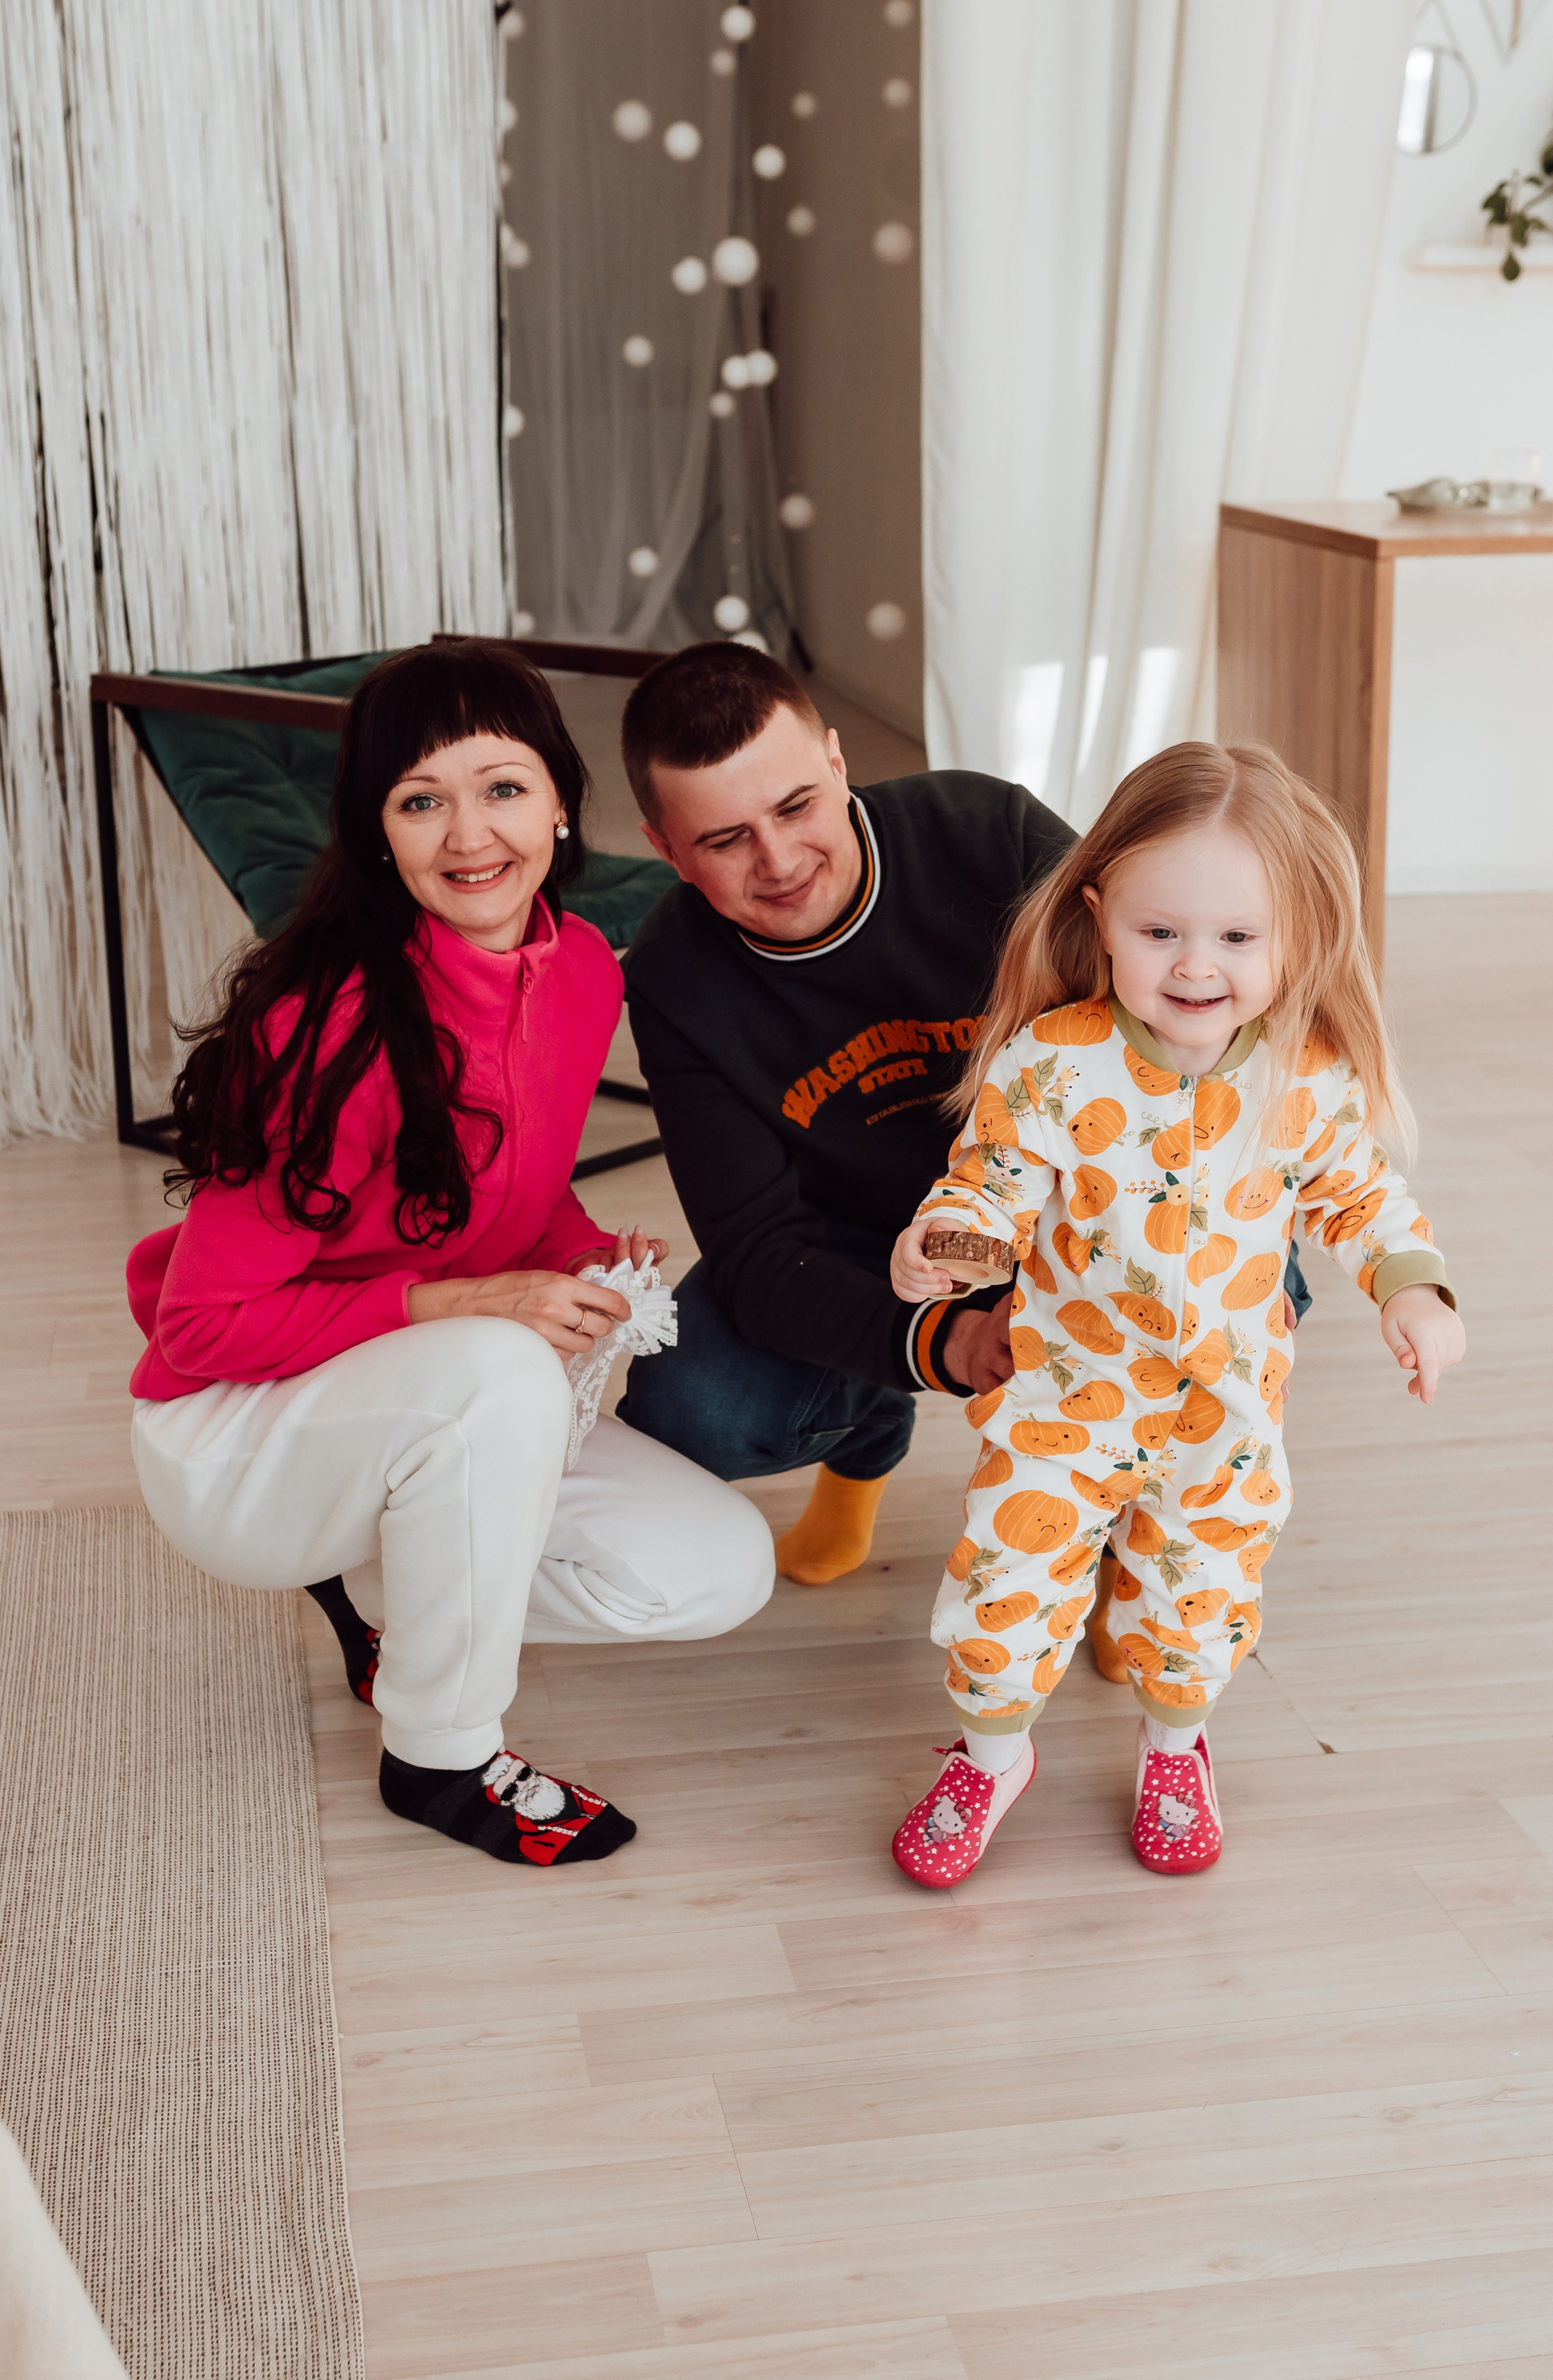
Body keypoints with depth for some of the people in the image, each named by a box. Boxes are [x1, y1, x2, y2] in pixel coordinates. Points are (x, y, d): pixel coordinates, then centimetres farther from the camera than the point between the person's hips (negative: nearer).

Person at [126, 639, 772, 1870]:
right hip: (232, 1442, -6)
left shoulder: (586, 970, -6)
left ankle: (382, 1592, 13)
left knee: (722, 1568, -7)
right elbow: (204, 1322, -23)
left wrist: (594, 1255, -11)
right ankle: (442, 1757, -12)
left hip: (435, 1414, 7)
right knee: (497, 1371, -37)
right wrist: (464, 1304, -30)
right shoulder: (334, 1023, -27)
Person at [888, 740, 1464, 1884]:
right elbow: (998, 1178, -13)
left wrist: (1412, 1285, -9)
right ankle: (995, 1750, 30)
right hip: (1065, 1390, -2)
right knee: (1011, 1569, 0)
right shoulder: (1052, 1063, -20)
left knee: (1204, 1587, 16)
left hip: (1227, 1405, 2)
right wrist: (949, 1230, -34)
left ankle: (1175, 1744, 46)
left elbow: (1359, 1193, 5)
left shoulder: (1310, 1081, -11)